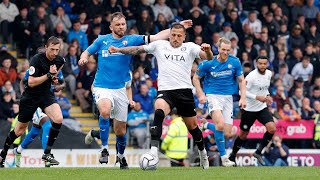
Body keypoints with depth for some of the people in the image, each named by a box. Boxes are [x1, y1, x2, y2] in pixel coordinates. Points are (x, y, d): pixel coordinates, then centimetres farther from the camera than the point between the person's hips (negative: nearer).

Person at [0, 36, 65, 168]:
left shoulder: (60, 60, -4)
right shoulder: (37, 60, -22)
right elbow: (31, 83, -26)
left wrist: (55, 77, 6)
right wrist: (49, 75, -28)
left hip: (46, 94, 4)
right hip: (30, 96, -4)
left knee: (58, 119, -23)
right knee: (19, 131, 7)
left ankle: (47, 153, -11)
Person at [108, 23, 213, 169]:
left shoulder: (189, 47, 7)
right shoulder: (159, 45, 11)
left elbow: (208, 57, -6)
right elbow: (138, 49, 17)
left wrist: (207, 50, -29)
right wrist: (119, 50, 5)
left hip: (185, 91, 1)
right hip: (165, 90, -1)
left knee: (192, 126, 10)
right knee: (159, 112, -32)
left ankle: (202, 153, 38)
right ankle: (153, 150, -38)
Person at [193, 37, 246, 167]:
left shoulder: (235, 62, -3)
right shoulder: (208, 63, -8)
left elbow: (241, 80, 7)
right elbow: (196, 78, 4)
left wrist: (243, 97, -3)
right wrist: (201, 94, -6)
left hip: (228, 97, 3)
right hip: (213, 96, -3)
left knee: (227, 134, -2)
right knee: (220, 125, -28)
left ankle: (206, 125, 28)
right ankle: (223, 157, -13)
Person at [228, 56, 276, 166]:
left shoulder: (269, 74, 3)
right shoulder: (251, 76, -19)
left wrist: (267, 96, 3)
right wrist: (257, 97, -27)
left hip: (262, 107, 5)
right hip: (249, 109, -5)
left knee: (272, 129, -16)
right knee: (243, 135, 6)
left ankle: (258, 152, -1)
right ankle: (232, 156, 27)